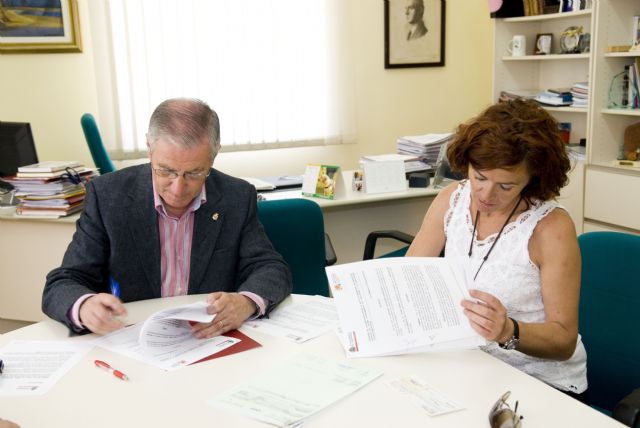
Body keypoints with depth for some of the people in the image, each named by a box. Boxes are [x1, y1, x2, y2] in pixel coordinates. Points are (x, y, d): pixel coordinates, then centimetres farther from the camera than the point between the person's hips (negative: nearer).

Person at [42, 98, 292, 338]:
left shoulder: (238, 198, -3)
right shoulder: (108, 195, -7)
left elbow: (273, 270, -2)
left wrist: (246, 302, -24)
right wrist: (85, 307, -28)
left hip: (212, 345, 1)